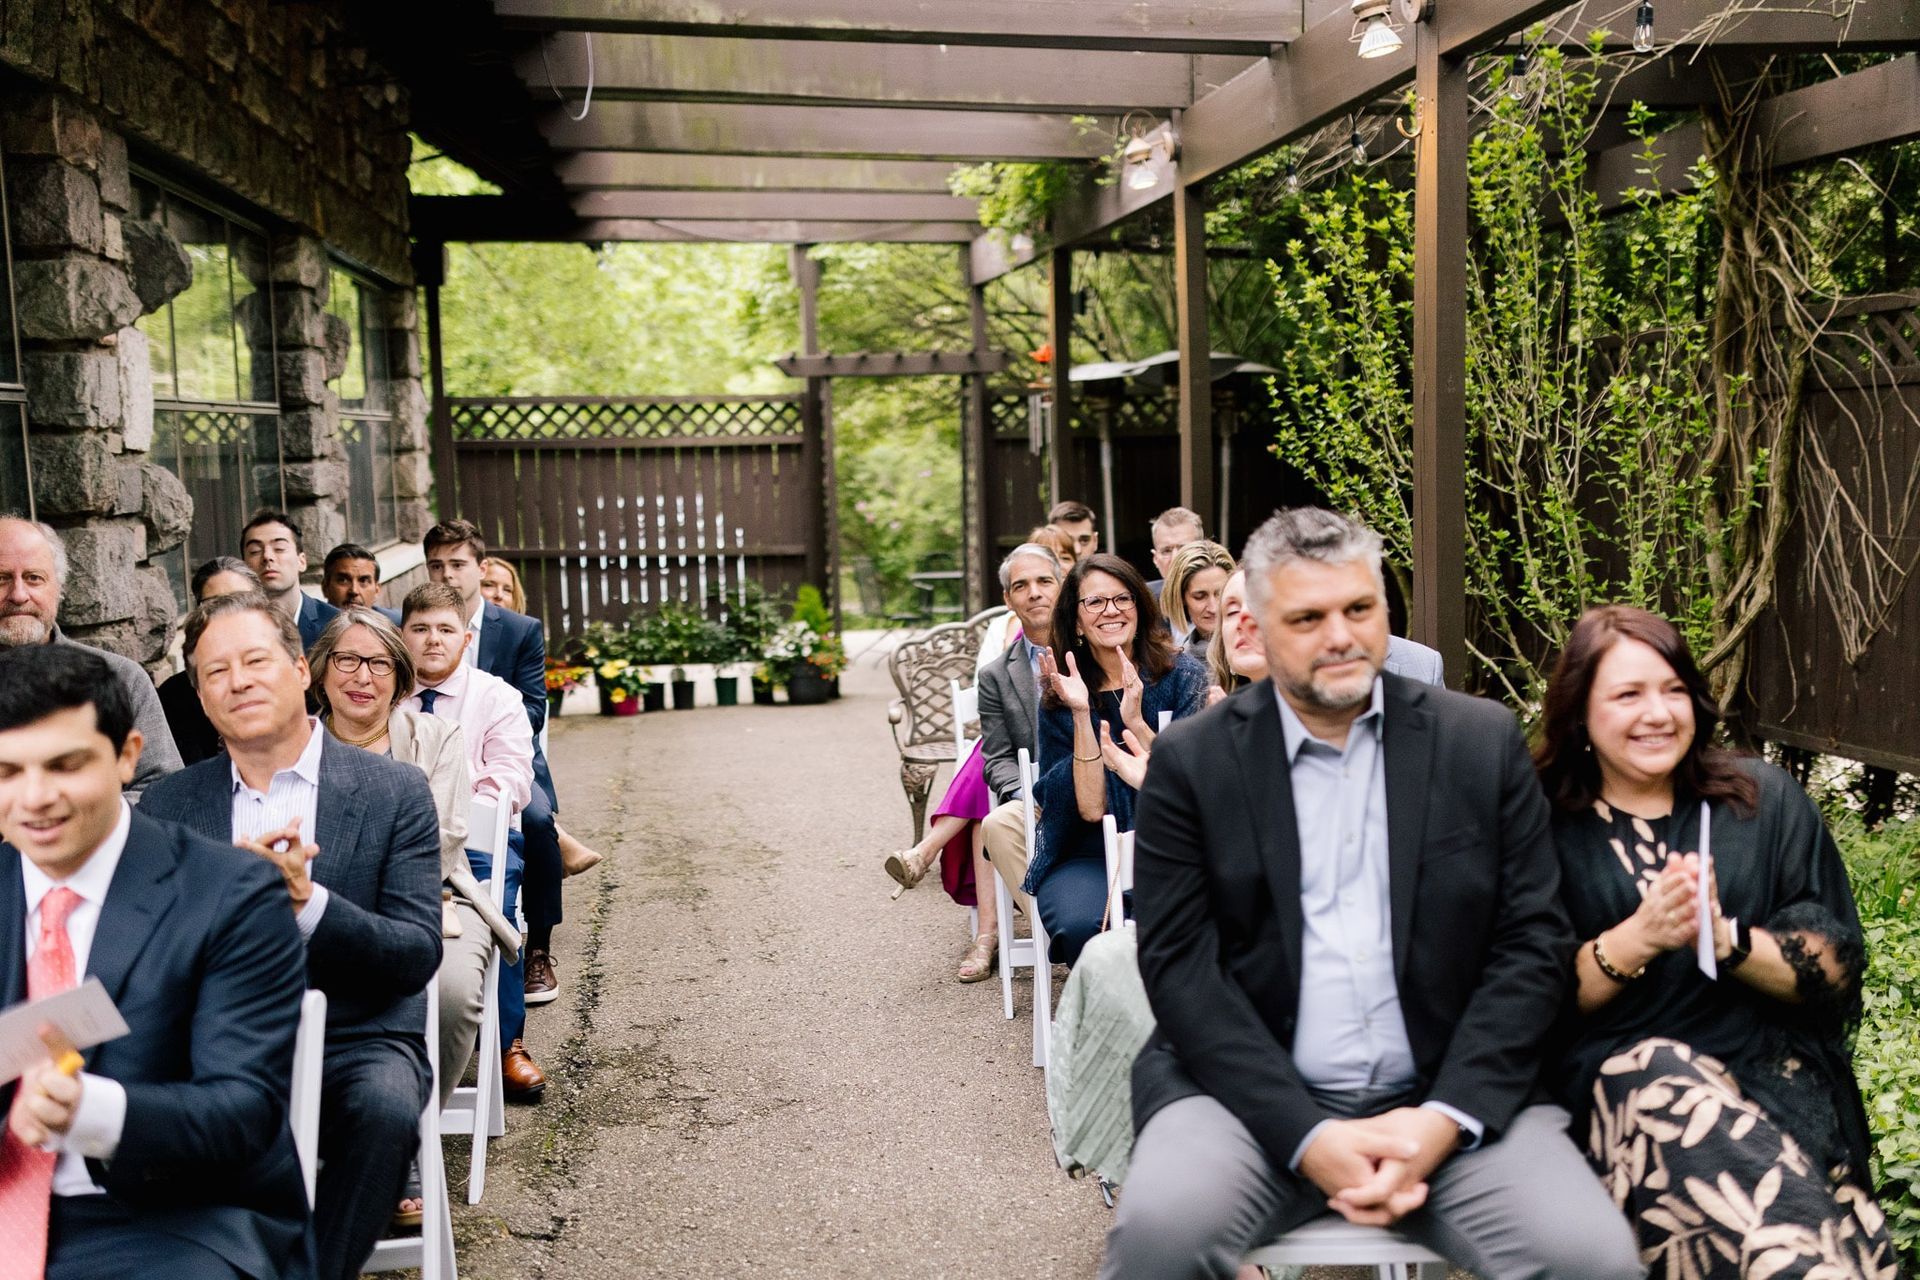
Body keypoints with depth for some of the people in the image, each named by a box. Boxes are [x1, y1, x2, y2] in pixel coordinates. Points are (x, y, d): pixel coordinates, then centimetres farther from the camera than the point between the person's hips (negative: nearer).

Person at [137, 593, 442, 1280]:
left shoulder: (395, 791, -1)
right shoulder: (168, 803, 9)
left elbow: (418, 955, -6)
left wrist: (306, 900, -23)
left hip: (358, 1041, -1)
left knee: (385, 1108, -33)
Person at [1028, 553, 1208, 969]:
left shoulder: (1183, 675, 0)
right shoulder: (1058, 699, 3)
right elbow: (1092, 808, -7)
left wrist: (1136, 723, -20)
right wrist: (1081, 715, -17)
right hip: (1088, 857, 1)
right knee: (1081, 925, -32)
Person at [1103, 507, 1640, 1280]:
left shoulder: (1485, 742, 6)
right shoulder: (1193, 761, 1)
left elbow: (1533, 942, 2)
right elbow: (1179, 963, -5)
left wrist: (1446, 1117, -11)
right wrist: (1307, 1135, -16)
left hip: (1444, 1098, 2)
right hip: (1257, 1097, -1)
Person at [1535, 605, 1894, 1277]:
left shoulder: (1765, 801, 10)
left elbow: (1837, 969, 5)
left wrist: (1725, 939, -14)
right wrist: (1639, 938, -16)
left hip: (1769, 1063, 0)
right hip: (1614, 1067, 0)